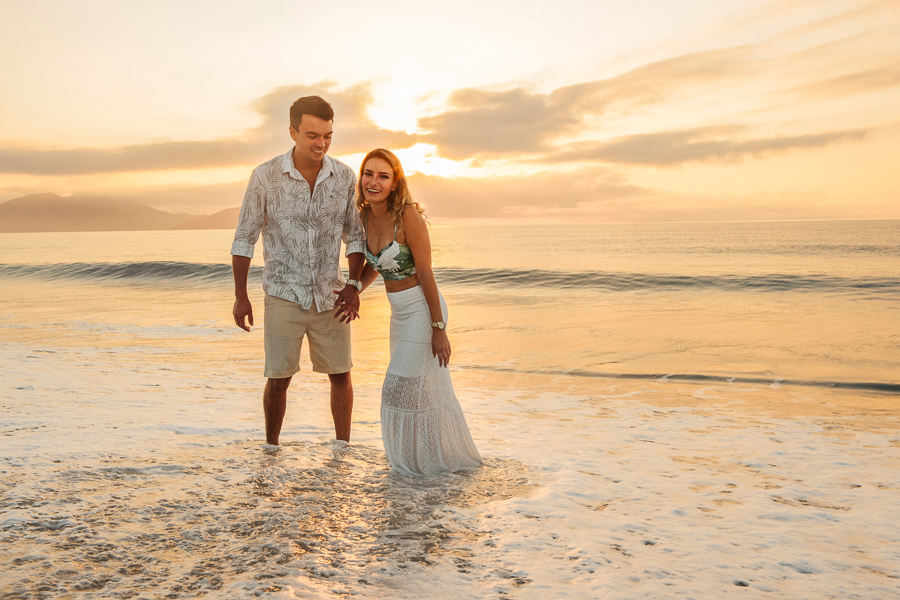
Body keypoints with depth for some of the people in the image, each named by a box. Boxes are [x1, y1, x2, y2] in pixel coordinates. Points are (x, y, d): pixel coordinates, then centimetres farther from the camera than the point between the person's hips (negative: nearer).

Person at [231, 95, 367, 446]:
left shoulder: (344, 177, -3)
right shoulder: (266, 177, -10)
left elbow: (355, 235, 6)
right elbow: (244, 238, -3)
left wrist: (354, 285, -6)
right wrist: (240, 296, -4)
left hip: (329, 295, 2)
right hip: (284, 294, -2)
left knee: (340, 375, 7)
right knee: (278, 378, 2)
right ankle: (270, 451, 22)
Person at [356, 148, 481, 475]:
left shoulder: (407, 216, -22)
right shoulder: (365, 215, 0)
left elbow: (426, 274, -20)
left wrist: (439, 328, -18)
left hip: (422, 309, -8)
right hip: (399, 311, 8)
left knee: (404, 386, -1)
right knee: (421, 385, 19)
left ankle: (429, 460, 23)